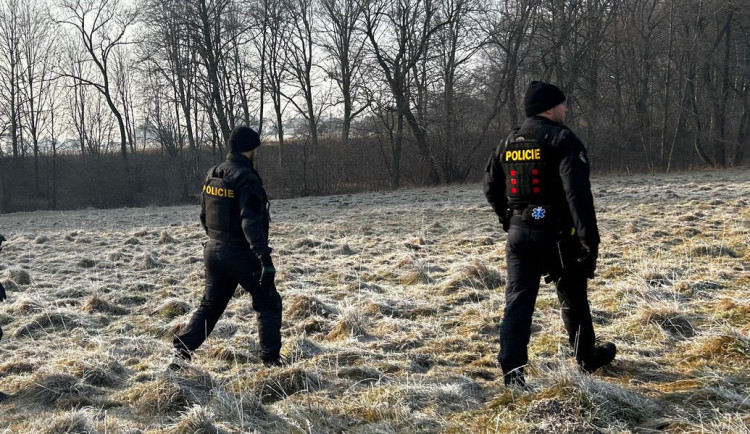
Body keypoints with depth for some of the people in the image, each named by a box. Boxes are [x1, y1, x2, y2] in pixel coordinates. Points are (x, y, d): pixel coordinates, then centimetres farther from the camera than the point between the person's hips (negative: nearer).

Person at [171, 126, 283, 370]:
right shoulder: (246, 179, -18)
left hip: (213, 252, 7)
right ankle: (271, 359, 6)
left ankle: (182, 352, 9)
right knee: (268, 304, 7)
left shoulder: (212, 175, 8)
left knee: (210, 305, 18)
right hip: (242, 255, -7)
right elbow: (251, 223, -27)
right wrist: (265, 258, -30)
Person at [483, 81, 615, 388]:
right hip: (557, 234, -4)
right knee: (572, 297, 13)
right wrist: (590, 238, -21)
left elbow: (491, 188, 16)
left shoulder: (508, 144, 10)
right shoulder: (562, 140, -11)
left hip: (519, 234, 5)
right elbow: (577, 193, -21)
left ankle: (512, 369, -10)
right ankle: (587, 357, 30)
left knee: (518, 299, 2)